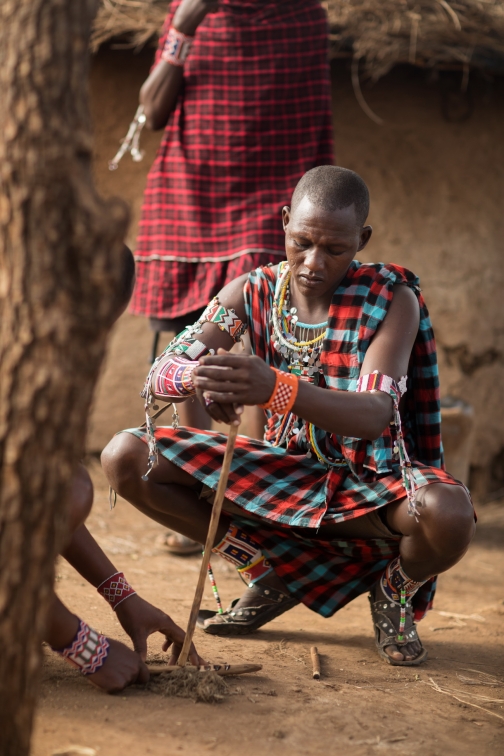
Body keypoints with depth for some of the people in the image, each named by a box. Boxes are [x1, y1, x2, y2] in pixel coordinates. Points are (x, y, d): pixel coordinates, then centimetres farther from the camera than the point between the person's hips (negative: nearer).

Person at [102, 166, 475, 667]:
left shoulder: (393, 300, -15)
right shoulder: (251, 293, -4)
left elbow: (375, 416, -29)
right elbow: (160, 377, -11)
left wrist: (277, 389, -48)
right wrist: (198, 376, -38)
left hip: (370, 485, -4)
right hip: (284, 472, 4)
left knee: (448, 514, -39)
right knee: (126, 457, -12)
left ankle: (396, 591, 2)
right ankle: (269, 574, 7)